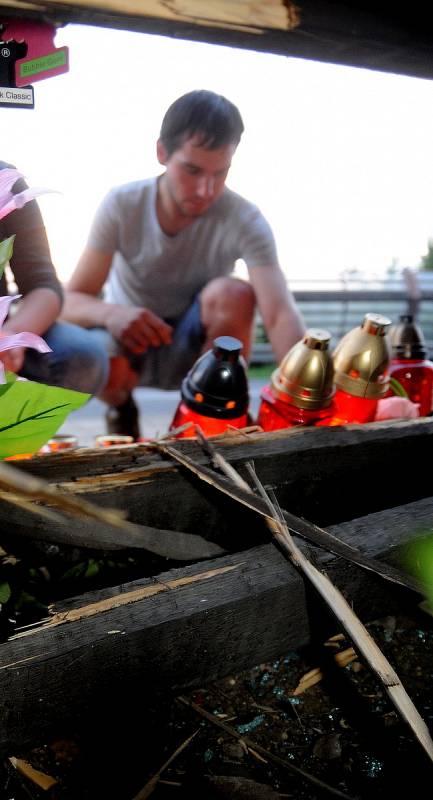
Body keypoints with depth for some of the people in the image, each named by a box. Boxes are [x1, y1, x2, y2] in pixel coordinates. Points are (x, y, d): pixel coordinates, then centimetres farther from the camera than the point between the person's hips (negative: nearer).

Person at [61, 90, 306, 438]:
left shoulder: (244, 220, -20)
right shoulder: (121, 205, -17)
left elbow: (281, 314, -33)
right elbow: (71, 301, -17)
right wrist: (108, 312, -42)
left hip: (196, 348, 0)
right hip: (131, 340, 0)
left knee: (234, 294, -32)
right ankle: (121, 407, 4)